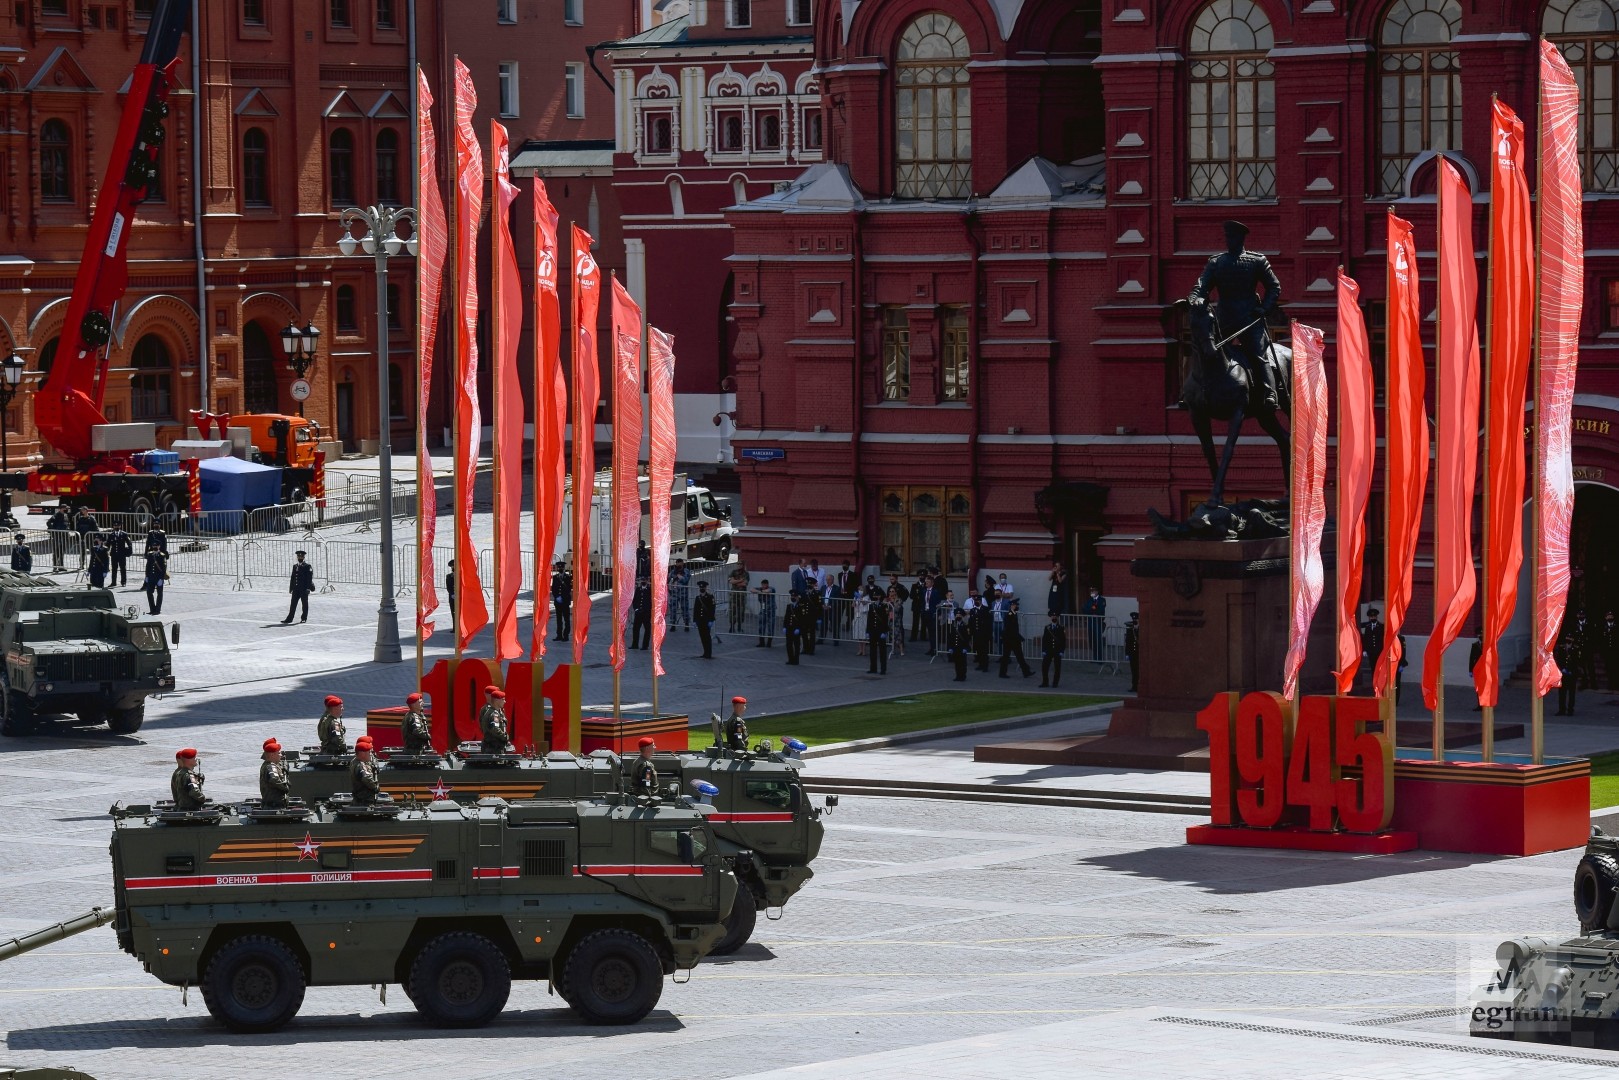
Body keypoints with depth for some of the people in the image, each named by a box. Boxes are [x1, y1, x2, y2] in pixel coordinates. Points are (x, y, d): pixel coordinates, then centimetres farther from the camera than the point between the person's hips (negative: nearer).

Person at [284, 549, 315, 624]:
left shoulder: (307, 567, -3)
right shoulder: (295, 566, 14)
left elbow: (309, 578, -7)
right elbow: (293, 578, 15)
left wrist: (308, 588, -15)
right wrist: (291, 587, 10)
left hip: (304, 589, -5)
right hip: (296, 589, 5)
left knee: (304, 604, 2)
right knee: (293, 604, 1)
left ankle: (304, 618, 9)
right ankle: (289, 618, 1)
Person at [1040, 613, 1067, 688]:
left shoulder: (1061, 628, 1)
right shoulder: (1047, 627, 6)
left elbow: (1063, 640, -1)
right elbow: (1044, 639, 5)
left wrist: (1061, 651, -8)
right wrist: (1043, 650, -2)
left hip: (1057, 651, -2)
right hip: (1048, 651, 2)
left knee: (1057, 668, 1)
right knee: (1044, 667, -3)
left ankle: (1055, 683, 9)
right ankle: (1045, 682, 6)